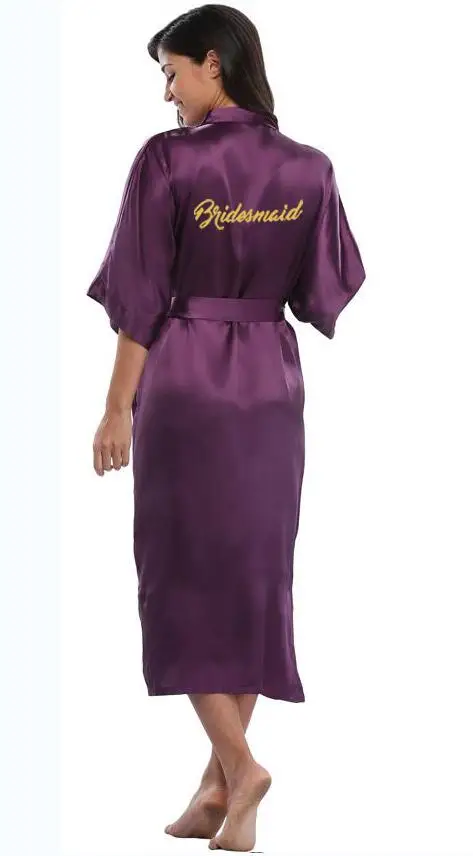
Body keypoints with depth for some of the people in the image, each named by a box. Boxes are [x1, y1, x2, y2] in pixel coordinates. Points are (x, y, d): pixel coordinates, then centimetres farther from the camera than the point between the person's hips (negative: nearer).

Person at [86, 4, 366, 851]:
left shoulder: (167, 160, -12)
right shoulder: (309, 169, 1)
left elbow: (141, 297, -11)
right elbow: (325, 292, 8)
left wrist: (118, 407, -5)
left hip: (183, 381, -4)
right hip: (271, 383, 4)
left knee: (186, 573, 4)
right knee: (255, 570, 9)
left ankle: (237, 764, -10)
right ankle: (219, 783, 11)